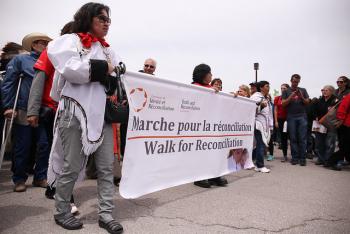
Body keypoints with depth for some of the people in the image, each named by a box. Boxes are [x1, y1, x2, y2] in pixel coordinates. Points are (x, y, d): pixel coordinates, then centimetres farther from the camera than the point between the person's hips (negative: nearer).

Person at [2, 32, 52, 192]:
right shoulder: (20, 60, 4)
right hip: (24, 112, -3)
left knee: (44, 145, 4)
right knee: (22, 148, 4)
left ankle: (40, 177, 19)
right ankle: (19, 179, 19)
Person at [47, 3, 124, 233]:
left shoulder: (108, 50, 21)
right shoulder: (70, 41, 3)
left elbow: (118, 78, 17)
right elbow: (70, 69, -16)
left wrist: (114, 72, -5)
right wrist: (104, 69, -8)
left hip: (102, 113, 6)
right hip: (76, 111, -6)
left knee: (107, 167, 3)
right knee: (71, 167, 3)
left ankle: (106, 214, 14)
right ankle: (62, 212, 24)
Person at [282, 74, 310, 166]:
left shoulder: (303, 90, 12)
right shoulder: (286, 91, 9)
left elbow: (307, 102, 9)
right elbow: (283, 104, 1)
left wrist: (301, 97, -9)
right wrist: (291, 97, -13)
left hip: (302, 116, 1)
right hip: (291, 117, 0)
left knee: (302, 138, -3)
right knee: (293, 138, 0)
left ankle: (302, 158, 1)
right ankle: (295, 157, 7)